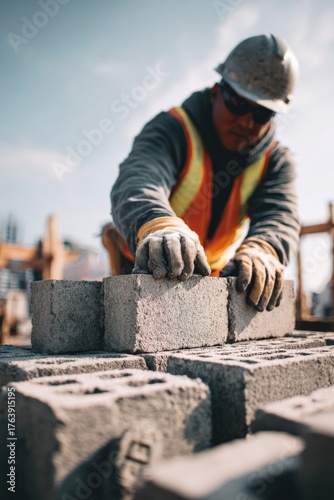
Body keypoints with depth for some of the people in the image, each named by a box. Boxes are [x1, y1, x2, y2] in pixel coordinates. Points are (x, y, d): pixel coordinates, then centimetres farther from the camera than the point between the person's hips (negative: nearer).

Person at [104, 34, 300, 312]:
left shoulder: (276, 161, -6)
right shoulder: (172, 130, -19)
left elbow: (279, 216, -24)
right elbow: (137, 181, -39)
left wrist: (260, 251, -49)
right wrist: (159, 227, -64)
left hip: (210, 274, 4)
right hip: (148, 267, -3)